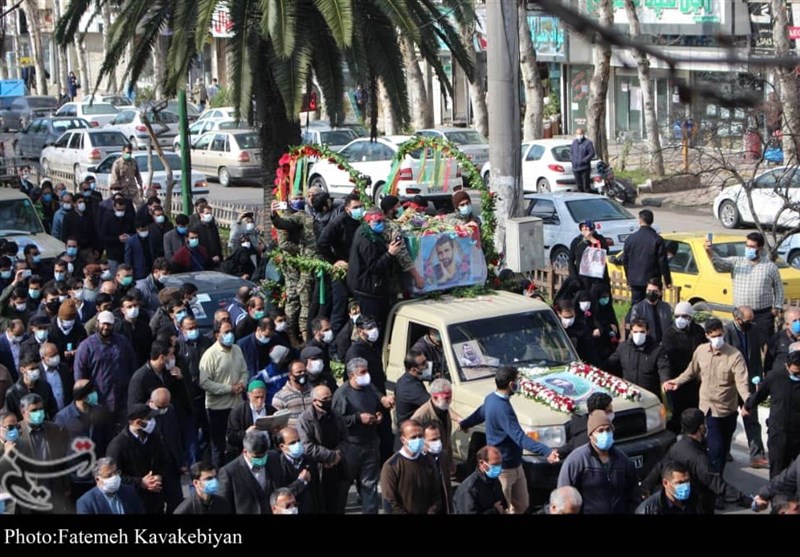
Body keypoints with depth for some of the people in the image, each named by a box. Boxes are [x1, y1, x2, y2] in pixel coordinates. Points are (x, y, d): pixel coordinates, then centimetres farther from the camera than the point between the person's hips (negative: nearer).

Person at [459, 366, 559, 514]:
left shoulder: (491, 399, 4)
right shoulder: (502, 408, -29)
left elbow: (480, 413, 26)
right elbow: (520, 438, -38)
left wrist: (464, 423, 48)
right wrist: (546, 451, -49)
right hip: (504, 468, -10)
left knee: (521, 505, 18)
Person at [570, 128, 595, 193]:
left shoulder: (588, 142, -4)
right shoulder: (574, 142, 15)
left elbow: (592, 154, -8)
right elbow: (571, 152, 22)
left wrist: (584, 160, -16)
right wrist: (572, 159, 3)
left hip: (585, 168, -6)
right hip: (575, 168, 6)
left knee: (586, 185, -8)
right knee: (579, 186, 11)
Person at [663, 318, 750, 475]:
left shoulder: (734, 355, -15)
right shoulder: (700, 351, -3)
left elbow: (741, 382, -25)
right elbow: (692, 371, 15)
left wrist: (748, 400, -41)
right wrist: (678, 381, 1)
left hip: (728, 409, -1)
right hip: (709, 408, 1)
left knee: (724, 447, 14)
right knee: (716, 448, -8)